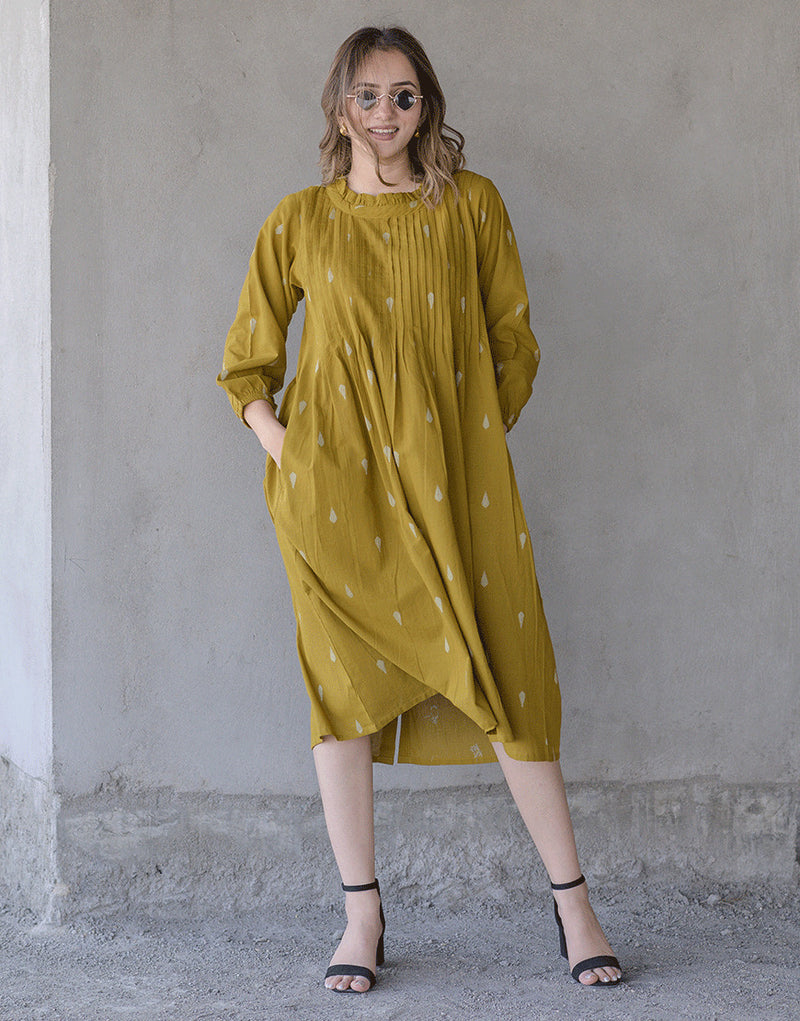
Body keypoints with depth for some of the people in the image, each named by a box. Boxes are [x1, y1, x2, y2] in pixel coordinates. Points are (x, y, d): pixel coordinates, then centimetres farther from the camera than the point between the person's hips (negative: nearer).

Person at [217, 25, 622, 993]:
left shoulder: (473, 207, 7)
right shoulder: (299, 223, 6)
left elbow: (512, 346, 11)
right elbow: (245, 364, 11)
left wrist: (477, 444, 4)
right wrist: (282, 451, -1)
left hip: (456, 484, 0)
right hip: (338, 487, 0)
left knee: (509, 678, -2)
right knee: (344, 686, 1)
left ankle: (572, 903, 8)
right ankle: (361, 915, 12)